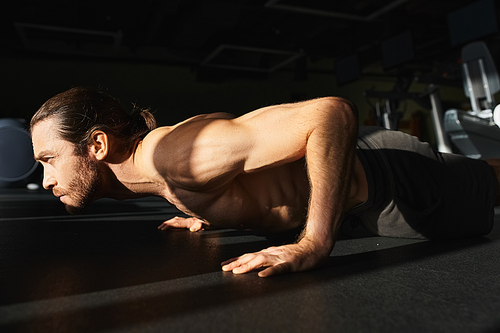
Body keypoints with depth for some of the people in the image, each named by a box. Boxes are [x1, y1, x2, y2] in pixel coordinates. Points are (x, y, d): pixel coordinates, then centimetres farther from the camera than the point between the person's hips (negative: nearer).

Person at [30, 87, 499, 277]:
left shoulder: (176, 153, -35)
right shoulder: (156, 167, -3)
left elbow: (333, 112, -41)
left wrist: (315, 243, -41)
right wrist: (216, 215, 9)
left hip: (385, 178, -7)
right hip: (352, 174, 7)